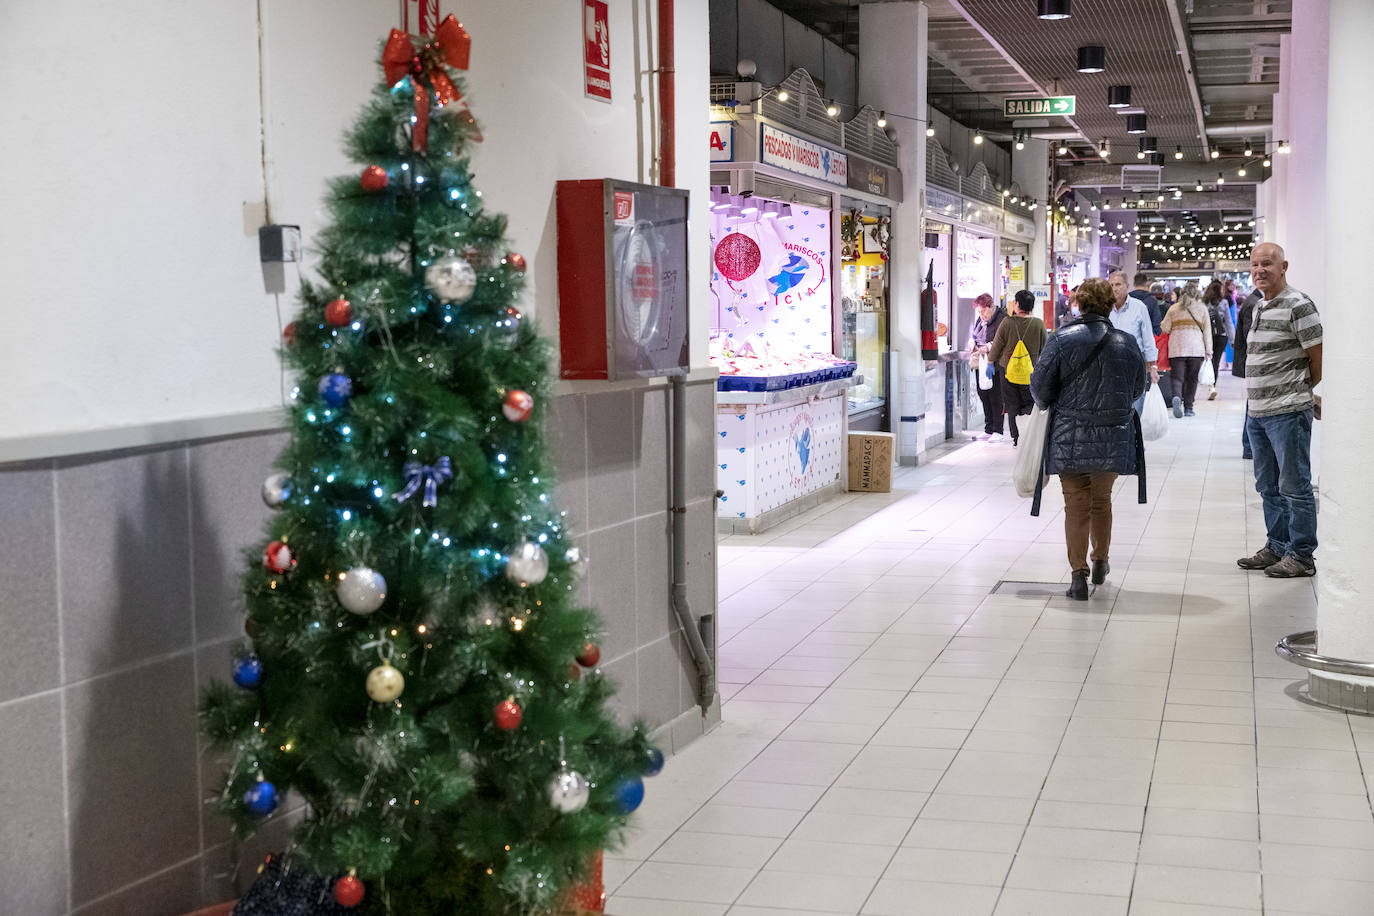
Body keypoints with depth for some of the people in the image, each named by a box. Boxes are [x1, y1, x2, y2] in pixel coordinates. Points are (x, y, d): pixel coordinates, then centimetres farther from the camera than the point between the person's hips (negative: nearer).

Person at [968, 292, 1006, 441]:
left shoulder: (1001, 318, -12)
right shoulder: (980, 319, 13)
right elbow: (972, 336, 22)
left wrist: (988, 347, -25)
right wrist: (973, 345, 2)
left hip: (995, 365, -8)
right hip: (981, 363, 8)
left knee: (995, 396, -5)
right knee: (983, 394, 9)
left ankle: (998, 431, 3)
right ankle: (988, 430, 18)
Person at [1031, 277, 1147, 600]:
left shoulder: (1061, 340, -9)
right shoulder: (1127, 344, -2)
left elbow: (1040, 388, -5)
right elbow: (1138, 390, 11)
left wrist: (1051, 404, 17)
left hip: (1069, 439, -2)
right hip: (1113, 440, 2)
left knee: (1076, 505, 5)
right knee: (1102, 500, 21)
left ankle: (1078, 575, -2)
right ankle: (1101, 563, 35)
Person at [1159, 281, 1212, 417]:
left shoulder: (1173, 308, 7)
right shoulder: (1201, 308, 9)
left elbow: (1165, 328, 6)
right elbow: (1207, 330, 7)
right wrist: (1208, 350, 8)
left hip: (1176, 348, 0)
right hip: (1196, 348, 0)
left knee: (1177, 376, -1)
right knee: (1192, 379, 9)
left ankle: (1176, 397, -30)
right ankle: (1188, 408, 9)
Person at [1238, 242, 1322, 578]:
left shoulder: (1298, 305, -11)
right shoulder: (1259, 307, 15)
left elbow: (1319, 359, -8)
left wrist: (1304, 393, 7)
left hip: (1288, 412, -9)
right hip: (1257, 412, 9)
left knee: (1295, 487, -2)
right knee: (1268, 487, 16)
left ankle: (1301, 556, 5)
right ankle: (1277, 547, 26)